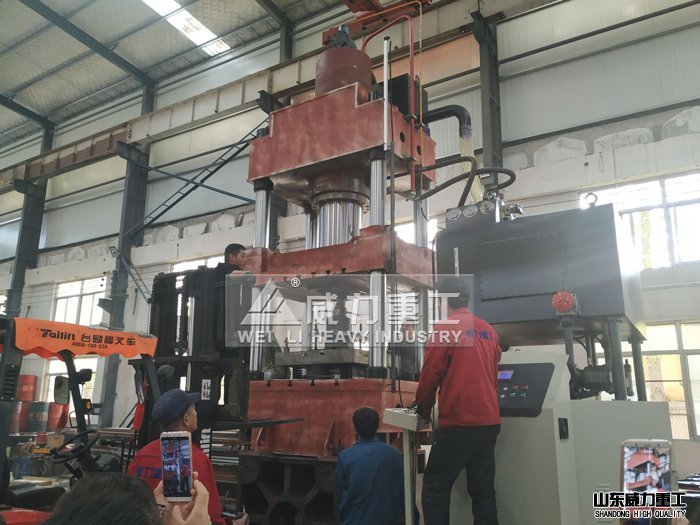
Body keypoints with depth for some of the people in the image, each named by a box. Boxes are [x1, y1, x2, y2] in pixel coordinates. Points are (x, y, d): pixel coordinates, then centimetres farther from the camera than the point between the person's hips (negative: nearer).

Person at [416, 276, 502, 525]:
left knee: (435, 488, 3)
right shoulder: (489, 331, 11)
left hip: (459, 423, -7)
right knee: (483, 489, 12)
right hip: (489, 421, 7)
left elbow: (430, 375, -7)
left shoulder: (445, 329, -8)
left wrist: (423, 409, 8)